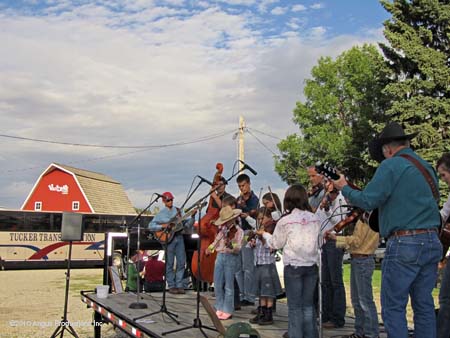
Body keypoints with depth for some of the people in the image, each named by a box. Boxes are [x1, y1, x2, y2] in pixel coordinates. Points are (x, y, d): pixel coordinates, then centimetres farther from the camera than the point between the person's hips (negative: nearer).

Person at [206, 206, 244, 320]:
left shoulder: (238, 231, -7)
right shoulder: (222, 229, 9)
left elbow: (238, 248, -17)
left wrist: (231, 245, -35)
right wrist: (210, 248, 19)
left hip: (231, 258, -6)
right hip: (220, 256, 6)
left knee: (228, 286, -1)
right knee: (218, 285, 8)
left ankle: (227, 311, 7)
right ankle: (220, 308, 20)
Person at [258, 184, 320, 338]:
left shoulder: (285, 220, -10)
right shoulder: (314, 219, 0)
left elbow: (276, 244, 3)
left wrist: (264, 234, 20)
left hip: (293, 266, -4)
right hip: (311, 265, 4)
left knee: (295, 307, 4)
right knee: (308, 305, 14)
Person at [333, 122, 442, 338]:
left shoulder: (391, 165, -9)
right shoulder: (427, 167, 15)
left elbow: (368, 201, -12)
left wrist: (344, 188, 3)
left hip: (404, 243, -8)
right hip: (432, 242, 8)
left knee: (393, 306, 0)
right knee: (424, 304, 12)